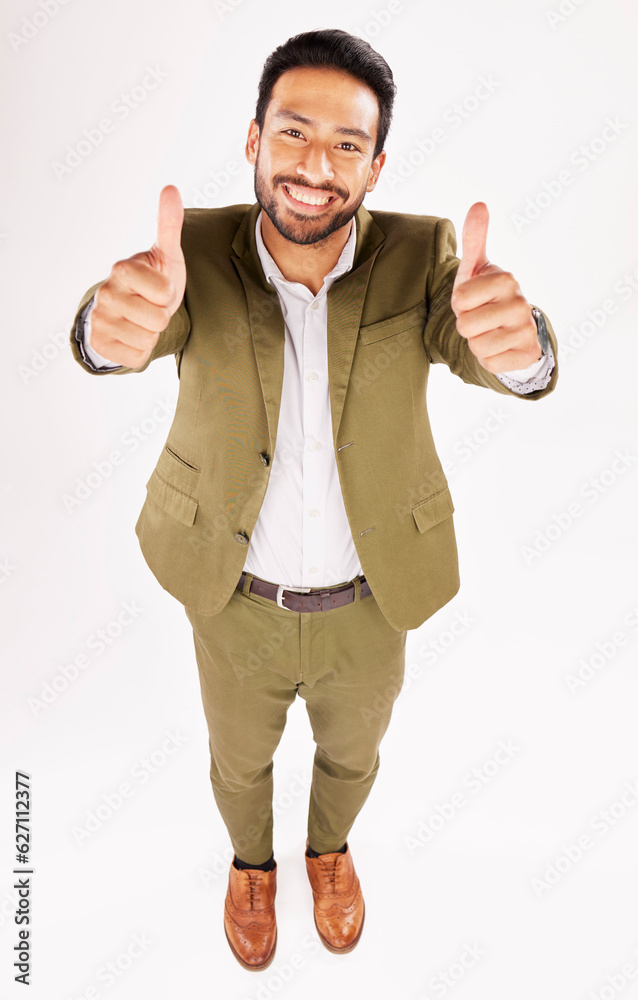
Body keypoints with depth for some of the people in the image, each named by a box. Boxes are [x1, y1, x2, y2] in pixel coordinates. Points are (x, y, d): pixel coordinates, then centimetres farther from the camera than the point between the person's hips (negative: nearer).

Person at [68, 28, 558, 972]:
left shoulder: (419, 257, -17)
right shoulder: (202, 252, -17)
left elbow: (516, 362, -33)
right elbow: (113, 336, -35)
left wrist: (516, 340, -58)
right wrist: (120, 318, -60)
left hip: (370, 603, 1)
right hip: (234, 598, 0)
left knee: (351, 752, 29)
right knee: (240, 759, 27)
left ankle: (330, 847, 66)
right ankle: (251, 860, 63)